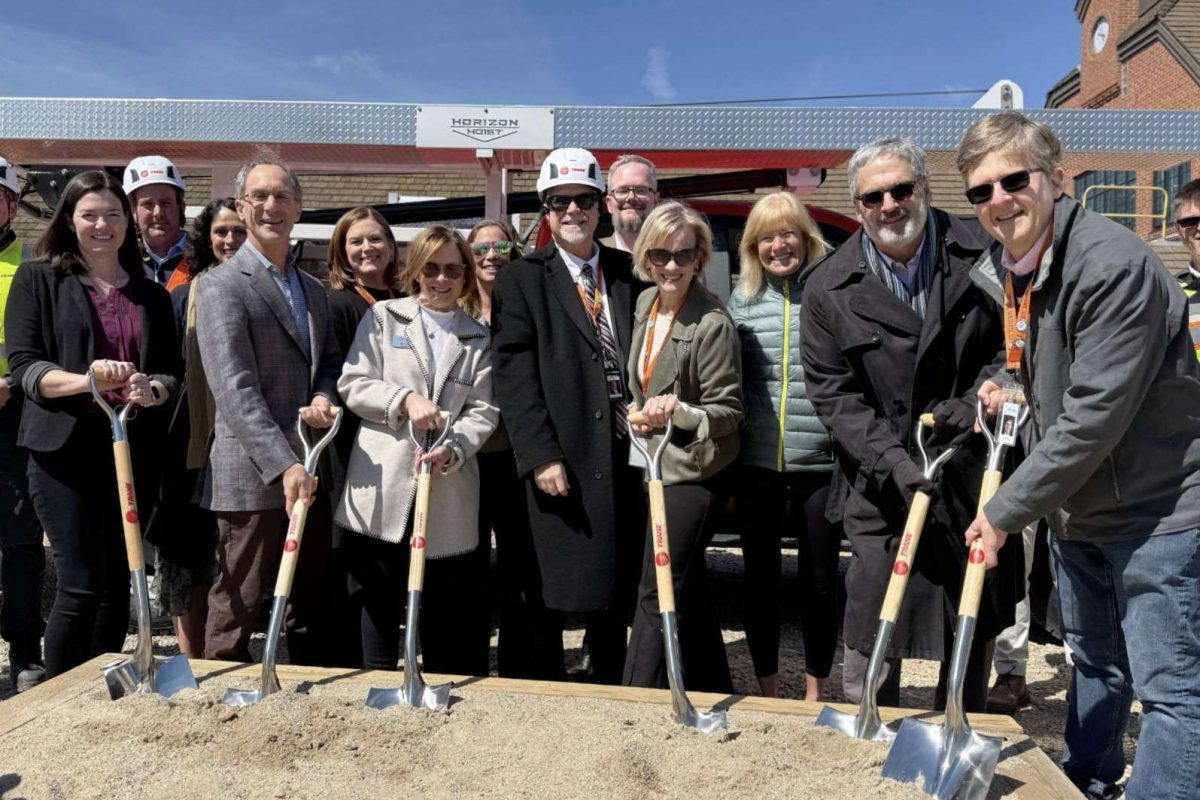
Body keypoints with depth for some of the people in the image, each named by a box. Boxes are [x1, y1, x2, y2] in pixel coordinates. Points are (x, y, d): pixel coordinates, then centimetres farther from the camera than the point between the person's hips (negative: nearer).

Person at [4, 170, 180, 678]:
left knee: (118, 585, 9)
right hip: (66, 450, -4)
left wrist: (151, 390, -12)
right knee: (81, 587, -7)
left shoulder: (151, 295, 14)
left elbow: (171, 373, 11)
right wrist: (86, 379, -23)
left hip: (134, 453, 4)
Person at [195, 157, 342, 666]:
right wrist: (284, 464, -25)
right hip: (253, 476, -7)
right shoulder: (221, 285, -6)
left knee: (312, 607, 15)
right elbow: (235, 389, -17)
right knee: (237, 611, 4)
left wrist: (325, 398, -3)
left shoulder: (313, 289, 16)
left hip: (310, 471, 7)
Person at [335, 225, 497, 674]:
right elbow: (352, 385, 1)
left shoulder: (479, 339, 12)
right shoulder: (383, 317, 9)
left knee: (445, 622, 8)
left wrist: (450, 450, -16)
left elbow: (483, 413, 2)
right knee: (378, 611, 7)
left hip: (448, 499, 1)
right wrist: (406, 399, -15)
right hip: (382, 491, -1)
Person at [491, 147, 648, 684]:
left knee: (617, 594, 12)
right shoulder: (521, 280, 2)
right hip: (561, 460, -3)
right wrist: (541, 456, -14)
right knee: (552, 599, 2)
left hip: (625, 455, 4)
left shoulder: (629, 274, 13)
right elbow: (515, 375, -6)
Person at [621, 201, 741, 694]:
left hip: (694, 473, -8)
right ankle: (713, 693, 31)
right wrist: (642, 414, 9)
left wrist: (680, 412, -29)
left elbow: (728, 411, -14)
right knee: (690, 593, 17)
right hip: (657, 464, 8)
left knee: (658, 598, -4)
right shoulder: (646, 303, 6)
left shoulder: (712, 324, -18)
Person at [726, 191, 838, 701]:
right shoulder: (741, 301, 6)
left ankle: (815, 695, 28)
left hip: (821, 463, -2)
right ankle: (768, 694, 29)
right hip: (756, 466, 2)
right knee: (760, 581, 11)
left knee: (819, 582, 9)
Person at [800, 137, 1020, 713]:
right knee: (870, 631, 2)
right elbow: (831, 392, -6)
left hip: (975, 476, 2)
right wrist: (892, 461, -17)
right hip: (882, 487, -2)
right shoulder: (828, 287, -5)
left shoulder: (983, 256, -4)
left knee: (975, 626, 16)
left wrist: (978, 399, -14)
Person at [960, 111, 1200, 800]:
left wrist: (1007, 511, -19)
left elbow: (1095, 416, -27)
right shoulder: (1008, 270, 3)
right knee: (1095, 664, 24)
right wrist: (1012, 388, -2)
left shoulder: (1114, 263, -24)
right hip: (1076, 506, 9)